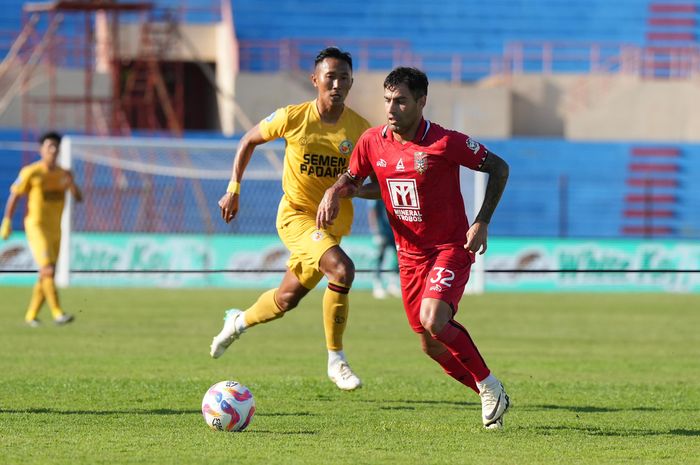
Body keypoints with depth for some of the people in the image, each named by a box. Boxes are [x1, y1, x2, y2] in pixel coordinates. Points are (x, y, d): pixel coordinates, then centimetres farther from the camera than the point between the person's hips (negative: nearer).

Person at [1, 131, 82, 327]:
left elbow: (79, 198, 4)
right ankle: (57, 313, -21)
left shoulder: (64, 174, 9)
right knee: (48, 270, -18)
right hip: (36, 227, -6)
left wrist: (72, 184, -16)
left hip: (55, 229, 6)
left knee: (47, 275, 9)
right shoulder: (30, 172, -6)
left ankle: (31, 315, 20)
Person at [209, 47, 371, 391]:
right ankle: (336, 361, -17)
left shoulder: (360, 129, -9)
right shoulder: (293, 118, -12)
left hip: (333, 220, 4)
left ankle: (239, 322, 48)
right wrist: (233, 190, 2)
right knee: (341, 269, -29)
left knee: (287, 300, 15)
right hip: (296, 214, -4)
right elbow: (249, 141, 4)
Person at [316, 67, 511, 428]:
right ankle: (491, 398, 29)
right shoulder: (372, 142, -4)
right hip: (410, 254, 6)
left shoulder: (445, 143, -18)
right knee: (431, 345, 8)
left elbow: (499, 168, -7)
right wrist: (334, 192, -9)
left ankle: (489, 386, -6)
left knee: (434, 321, -27)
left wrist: (482, 222, -14)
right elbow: (352, 178, 15)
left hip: (450, 247, -6)